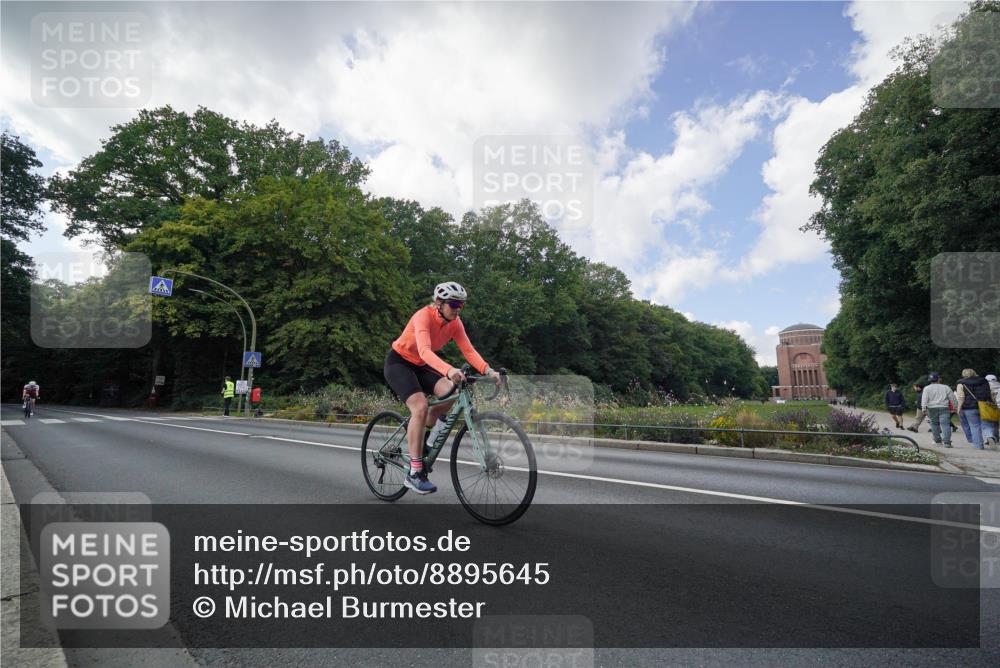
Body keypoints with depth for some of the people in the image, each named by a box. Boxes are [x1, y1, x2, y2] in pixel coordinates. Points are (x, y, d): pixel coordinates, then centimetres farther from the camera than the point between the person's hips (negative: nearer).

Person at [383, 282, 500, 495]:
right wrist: (449, 370, -59)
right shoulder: (424, 316, -28)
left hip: (420, 366, 6)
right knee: (421, 407, -26)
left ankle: (414, 431, 5)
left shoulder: (455, 323, -9)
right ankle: (414, 474, -18)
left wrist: (488, 371, -33)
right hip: (398, 362, -6)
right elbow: (425, 351, -43)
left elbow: (469, 351, -16)